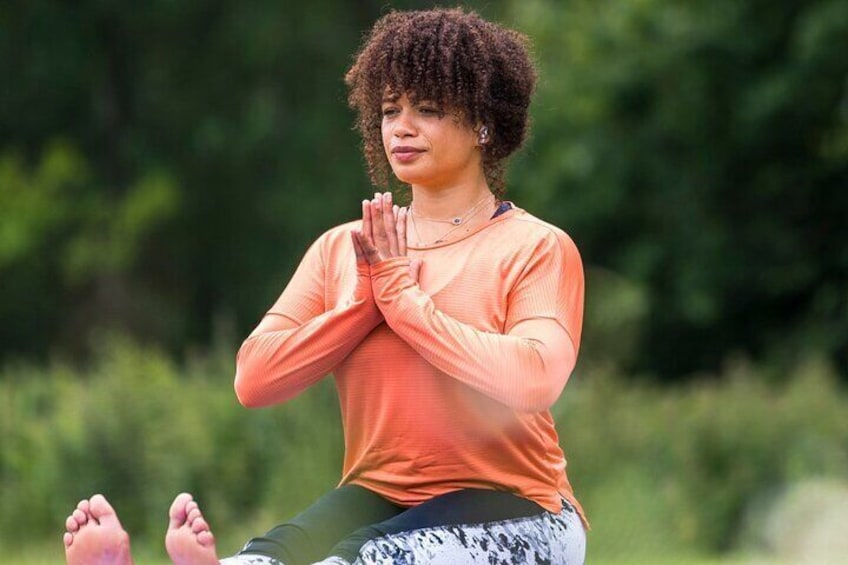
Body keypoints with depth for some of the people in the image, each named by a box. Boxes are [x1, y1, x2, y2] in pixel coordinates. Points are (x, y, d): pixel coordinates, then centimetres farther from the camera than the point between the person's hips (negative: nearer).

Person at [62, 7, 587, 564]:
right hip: (378, 496, 4)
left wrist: (401, 297, -10)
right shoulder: (342, 250, 16)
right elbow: (255, 378, 3)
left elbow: (534, 381, -20)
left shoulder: (536, 248, 1)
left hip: (511, 507, -4)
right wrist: (368, 300, -7)